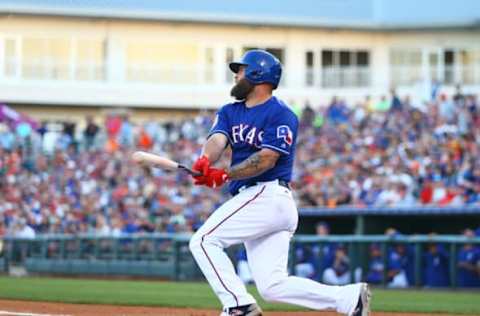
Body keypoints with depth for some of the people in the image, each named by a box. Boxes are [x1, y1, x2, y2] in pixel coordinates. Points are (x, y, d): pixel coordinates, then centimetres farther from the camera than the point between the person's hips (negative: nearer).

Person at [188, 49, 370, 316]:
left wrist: (225, 175, -28)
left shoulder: (281, 115, -6)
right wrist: (206, 160, -26)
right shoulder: (229, 112, 17)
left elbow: (267, 158, -18)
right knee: (273, 285, 2)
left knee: (204, 241, -13)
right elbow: (218, 139, -3)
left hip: (268, 195, -8)